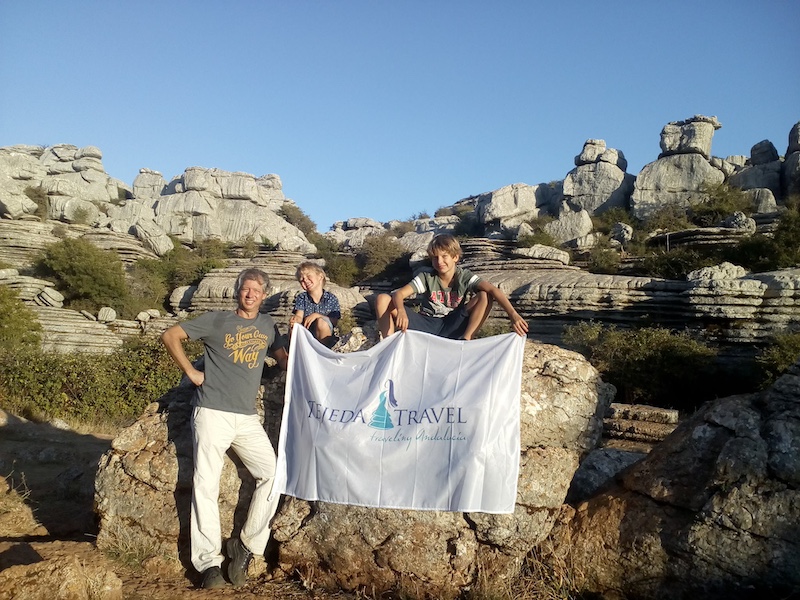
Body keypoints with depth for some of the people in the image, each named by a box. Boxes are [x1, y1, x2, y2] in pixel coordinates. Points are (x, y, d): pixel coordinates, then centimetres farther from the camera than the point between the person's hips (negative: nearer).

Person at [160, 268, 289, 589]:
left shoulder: (267, 325, 13)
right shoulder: (217, 320, 3)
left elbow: (283, 358, 18)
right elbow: (170, 336, 4)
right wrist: (191, 372, -3)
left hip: (248, 418, 3)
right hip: (212, 413, -3)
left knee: (272, 474, -8)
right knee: (206, 485, -3)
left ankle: (247, 545, 6)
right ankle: (208, 562, 7)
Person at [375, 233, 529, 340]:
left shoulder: (464, 276, -9)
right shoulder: (427, 276, -7)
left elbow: (493, 290, -25)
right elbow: (399, 294, -18)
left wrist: (513, 314, -42)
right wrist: (401, 311, -43)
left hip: (452, 328, 0)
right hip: (425, 325, 0)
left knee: (485, 296, -21)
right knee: (383, 299, -19)